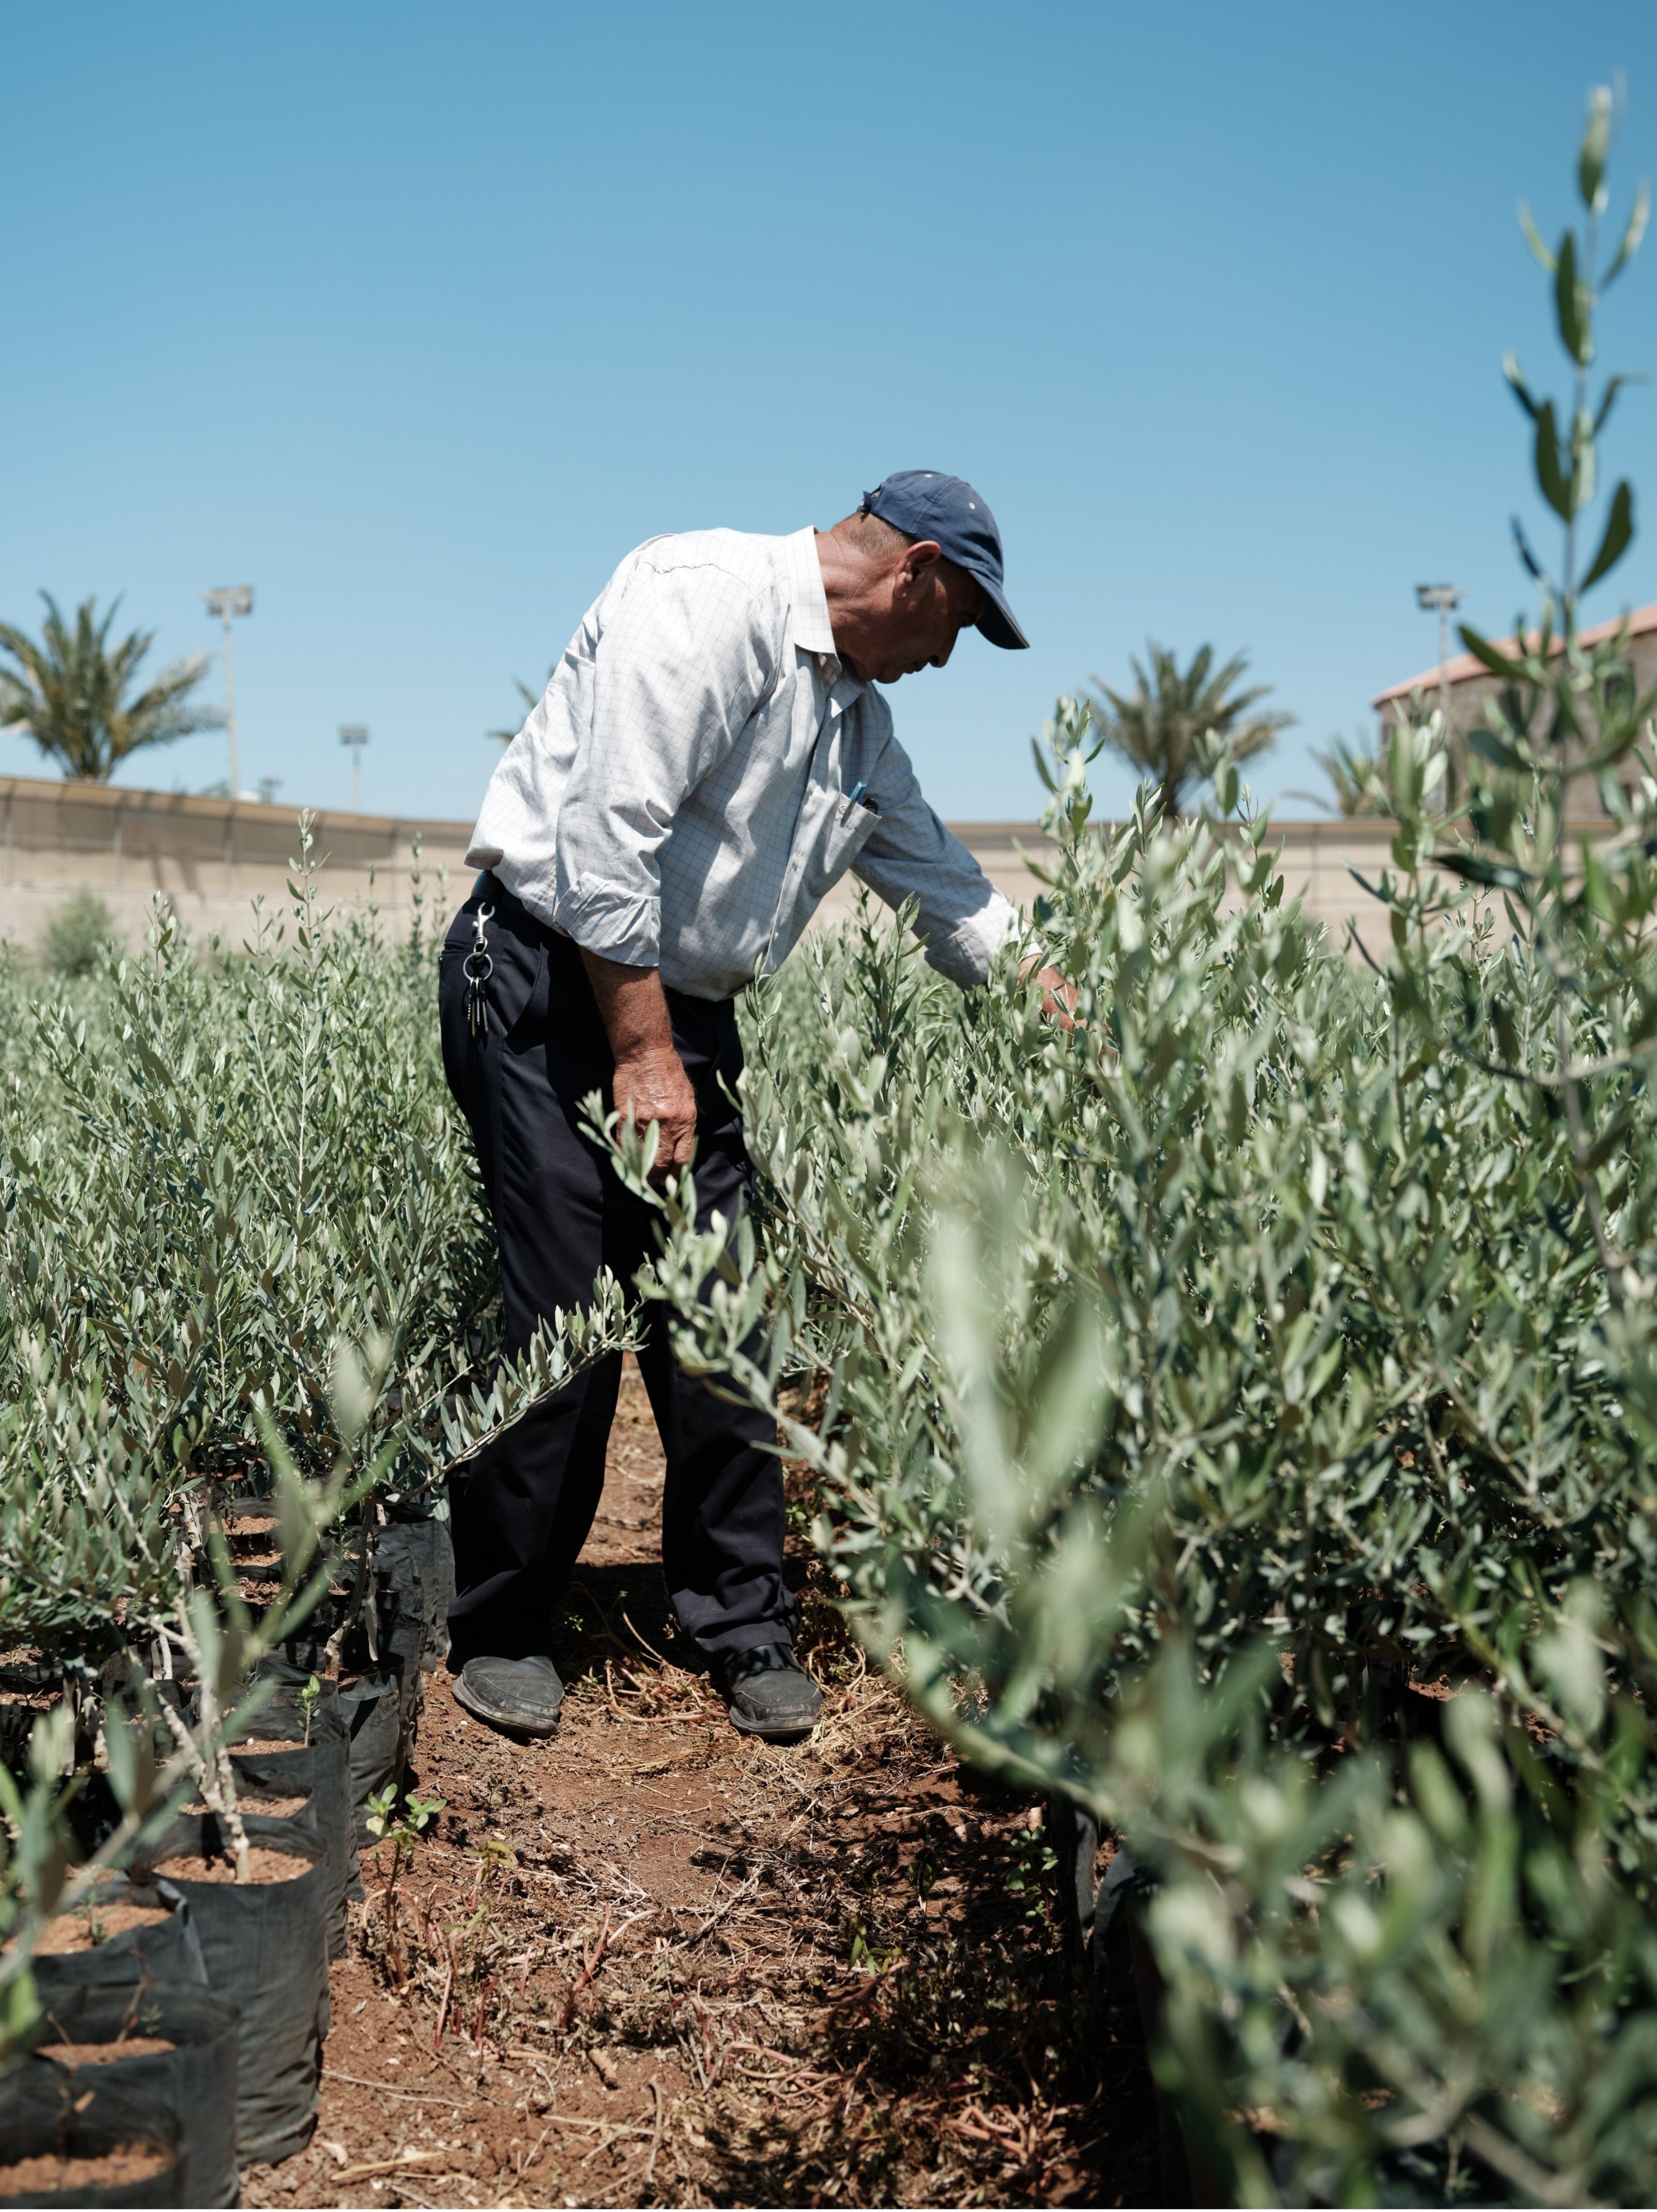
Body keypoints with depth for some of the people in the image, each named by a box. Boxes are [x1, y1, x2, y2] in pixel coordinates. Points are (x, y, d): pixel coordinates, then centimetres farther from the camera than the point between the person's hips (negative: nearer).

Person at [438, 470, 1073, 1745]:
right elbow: (608, 835, -23)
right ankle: (502, 1632, 10)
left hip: (683, 1008, 8)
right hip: (546, 984, -8)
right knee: (570, 1314, -8)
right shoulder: (705, 599, -15)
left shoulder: (860, 721, 13)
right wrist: (644, 1056, -22)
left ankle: (746, 1629, 16)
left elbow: (957, 893, 22)